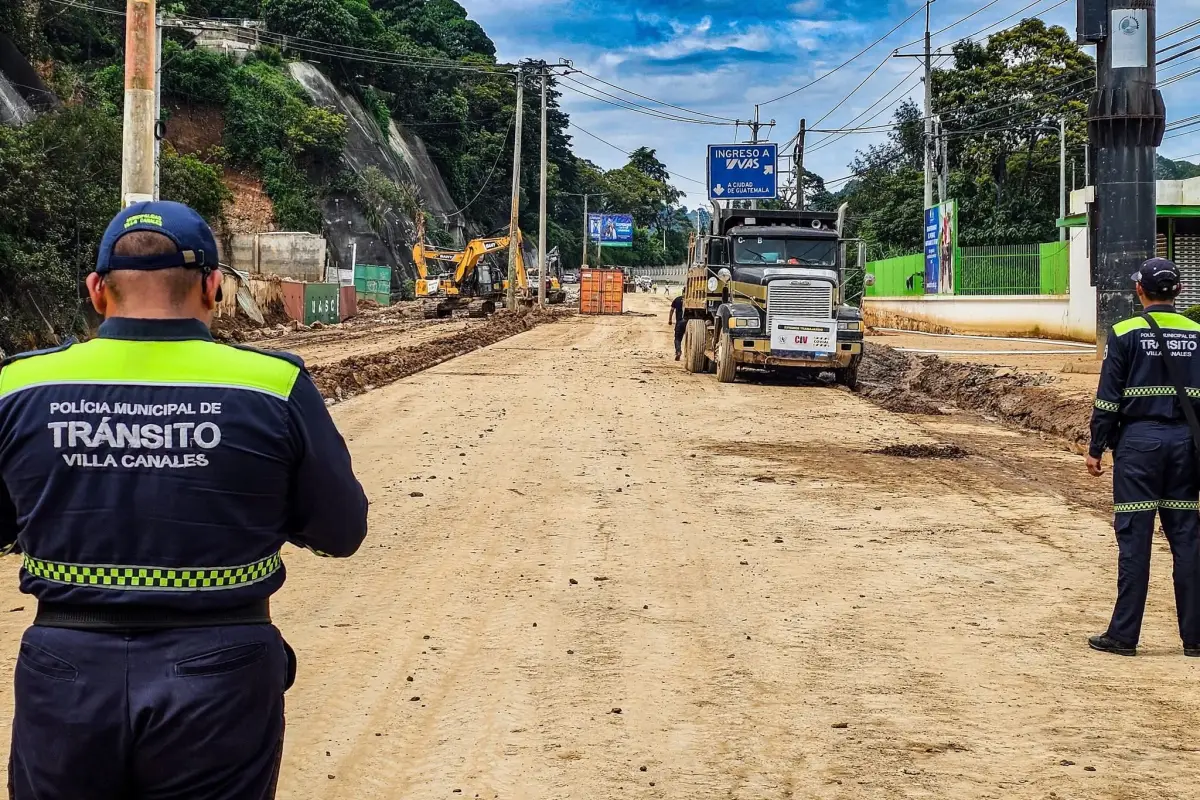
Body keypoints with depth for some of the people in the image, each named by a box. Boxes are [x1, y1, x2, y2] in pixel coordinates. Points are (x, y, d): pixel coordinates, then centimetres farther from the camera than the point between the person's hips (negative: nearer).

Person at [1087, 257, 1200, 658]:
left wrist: (1096, 448, -1)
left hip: (1139, 440, -3)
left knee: (1134, 538, -1)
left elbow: (1108, 398, -6)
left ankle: (1124, 634, 3)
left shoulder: (1125, 333, -5)